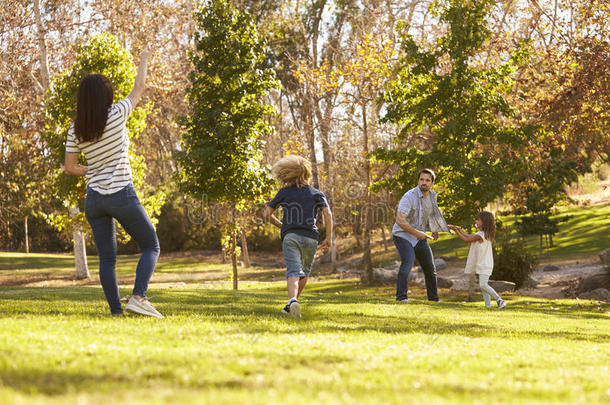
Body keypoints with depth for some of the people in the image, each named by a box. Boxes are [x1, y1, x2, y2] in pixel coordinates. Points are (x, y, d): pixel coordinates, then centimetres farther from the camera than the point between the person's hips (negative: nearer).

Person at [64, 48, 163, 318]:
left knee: (107, 258, 9)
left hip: (94, 199, 4)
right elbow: (138, 89, 7)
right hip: (122, 195, -4)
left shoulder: (75, 131, 2)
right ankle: (138, 297, -13)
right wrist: (144, 60, 22)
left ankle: (116, 311, 4)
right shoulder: (116, 115, -9)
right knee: (151, 247, 6)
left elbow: (70, 168, 8)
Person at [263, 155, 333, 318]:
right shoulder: (316, 193, 12)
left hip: (290, 236, -1)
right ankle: (293, 302, 20)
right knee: (304, 272, 21)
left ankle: (293, 300, -39)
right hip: (310, 238, 1)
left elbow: (267, 214, 14)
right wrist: (328, 239, 1)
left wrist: (281, 225, 29)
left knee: (293, 272, -14)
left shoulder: (284, 192, 11)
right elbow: (328, 214, -2)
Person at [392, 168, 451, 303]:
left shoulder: (432, 195, 2)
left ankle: (434, 298, 29)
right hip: (403, 235, -8)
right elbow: (399, 220, -31)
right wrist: (417, 233, -28)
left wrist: (434, 229, 15)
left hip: (419, 236, 8)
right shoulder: (409, 197, -24)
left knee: (430, 267, 12)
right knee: (408, 261, -30)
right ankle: (401, 296, -30)